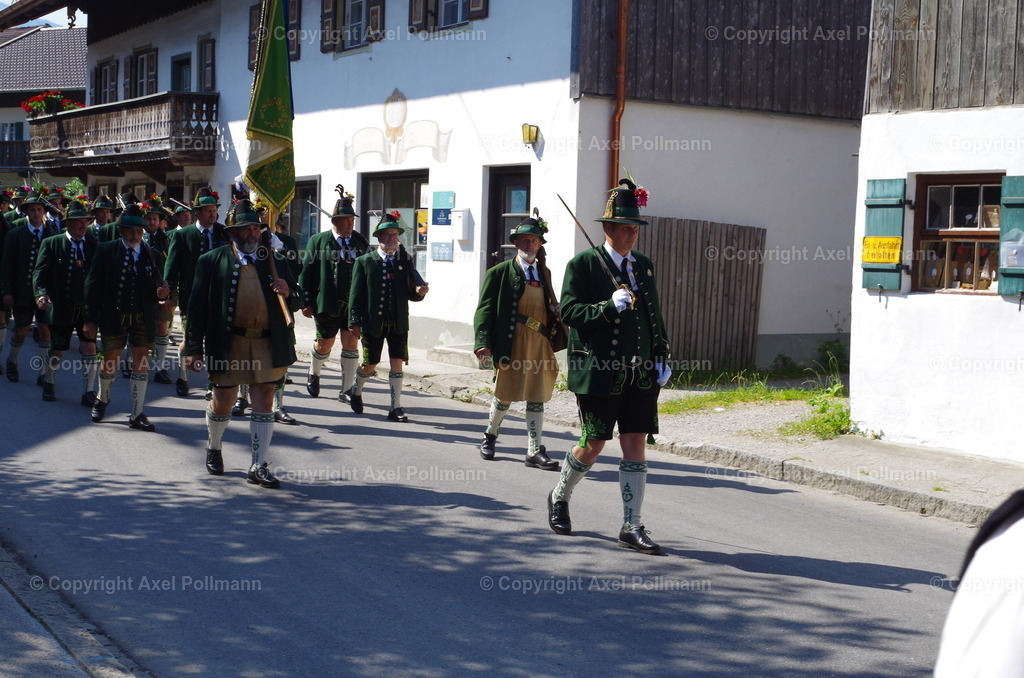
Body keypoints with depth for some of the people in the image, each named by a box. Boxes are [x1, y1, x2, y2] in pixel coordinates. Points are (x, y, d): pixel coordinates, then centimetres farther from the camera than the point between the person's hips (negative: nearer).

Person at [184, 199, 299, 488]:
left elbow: (297, 300, 15)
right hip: (229, 342, -2)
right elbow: (197, 306, -1)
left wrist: (288, 292, -10)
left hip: (268, 343, 2)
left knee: (264, 402, 0)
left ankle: (258, 466, 7)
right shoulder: (213, 261, 2)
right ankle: (214, 448, 38)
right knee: (223, 402, 9)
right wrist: (193, 348, -6)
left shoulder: (275, 261, 10)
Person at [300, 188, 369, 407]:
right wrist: (306, 302, -8)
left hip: (354, 304, 2)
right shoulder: (318, 241, 0)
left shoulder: (360, 242, 8)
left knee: (351, 342, 0)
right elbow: (306, 272, -2)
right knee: (325, 343, 10)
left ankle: (347, 389, 7)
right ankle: (314, 374, 40)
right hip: (327, 304, -2)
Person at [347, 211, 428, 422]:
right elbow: (356, 294, -2)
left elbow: (410, 294, 10)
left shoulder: (405, 262, 9)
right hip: (373, 322, -2)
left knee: (397, 362, -4)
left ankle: (395, 407, 2)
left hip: (398, 323, 2)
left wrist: (418, 292, -14)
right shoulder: (365, 262, 1)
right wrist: (355, 322, -8)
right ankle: (356, 391, 36)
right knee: (370, 364, 7)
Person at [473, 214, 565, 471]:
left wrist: (555, 312, -1)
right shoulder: (501, 272, -1)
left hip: (541, 344, 5)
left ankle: (535, 451, 7)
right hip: (513, 343, -4)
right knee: (505, 394, 6)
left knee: (537, 397, 5)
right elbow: (485, 309, -6)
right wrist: (483, 342, -17)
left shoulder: (544, 273, 15)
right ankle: (490, 435, 30)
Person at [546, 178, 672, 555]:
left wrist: (662, 358, 11)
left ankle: (632, 528, 6)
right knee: (593, 445, 3)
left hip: (640, 373, 5)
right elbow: (569, 312, -10)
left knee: (635, 445, 1)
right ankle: (559, 497, 30)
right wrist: (609, 306, -22)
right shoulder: (583, 264, -4)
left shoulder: (643, 265, 14)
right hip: (598, 372, -5)